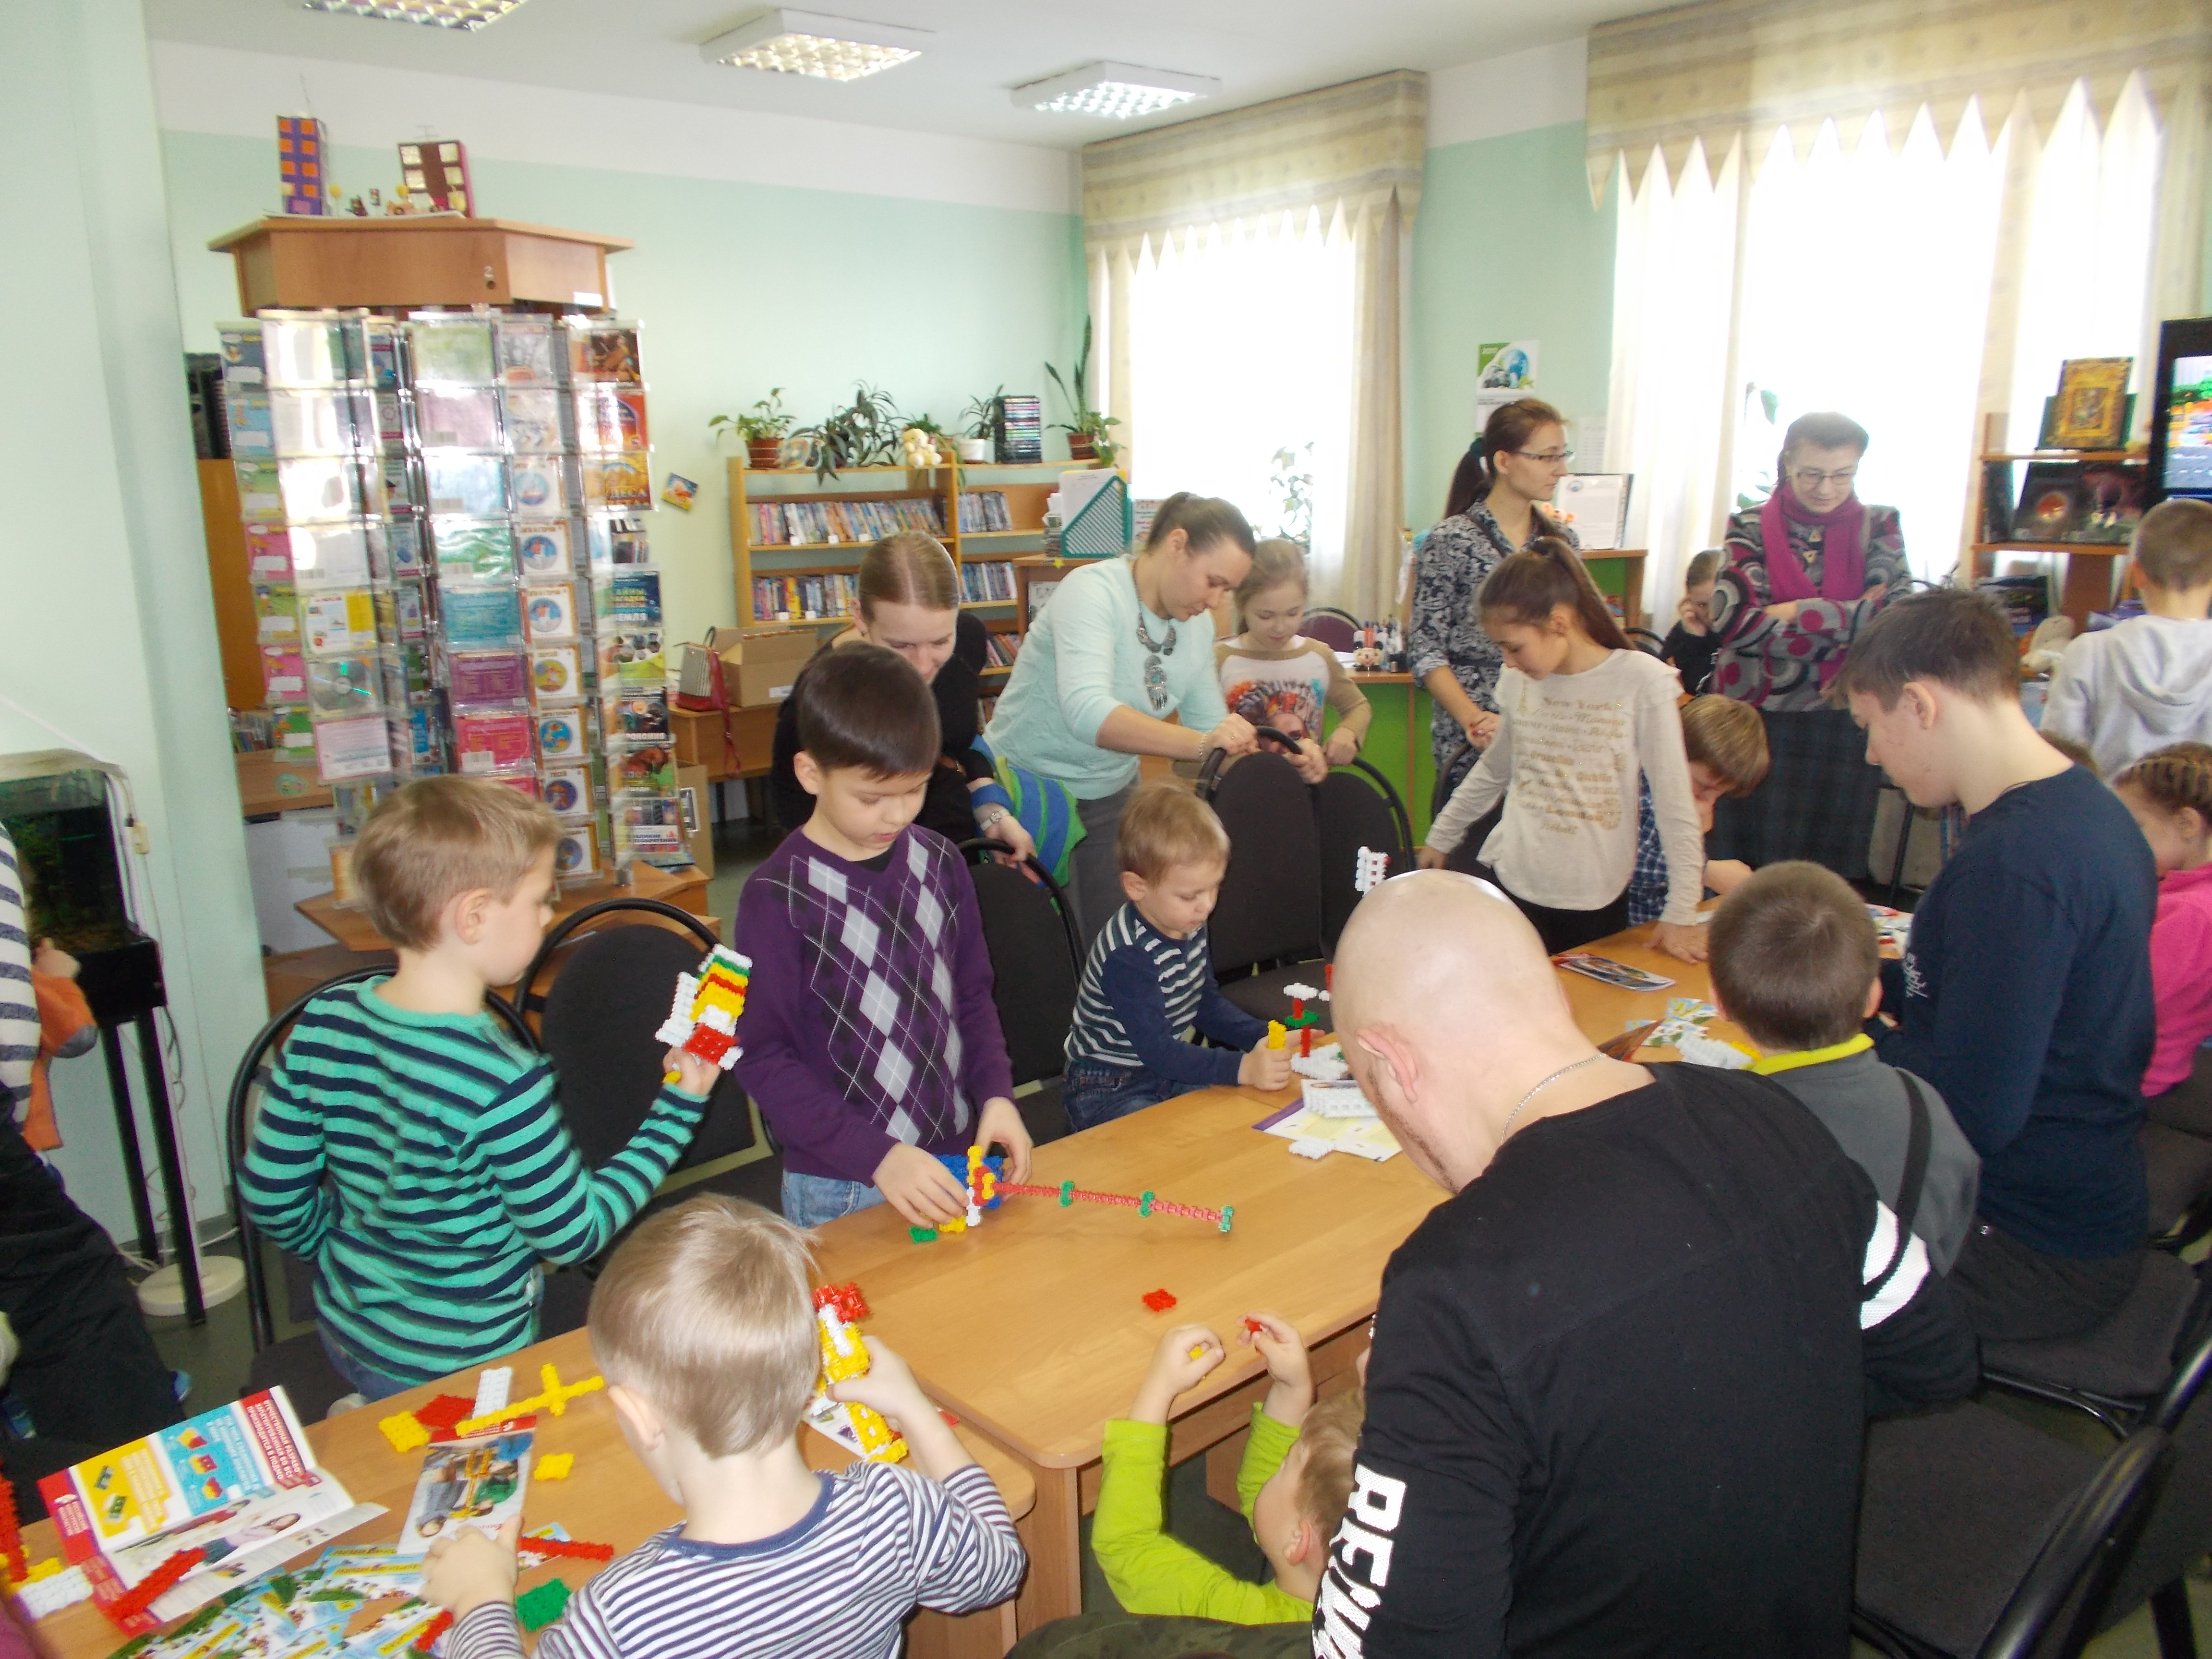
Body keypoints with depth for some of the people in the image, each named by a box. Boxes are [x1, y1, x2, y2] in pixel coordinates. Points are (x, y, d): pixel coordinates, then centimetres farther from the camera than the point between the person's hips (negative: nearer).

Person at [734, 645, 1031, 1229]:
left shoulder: (940, 863, -1)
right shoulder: (778, 896, -15)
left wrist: (996, 1095, -6)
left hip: (955, 1161, 5)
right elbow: (761, 1057, -13)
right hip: (841, 1192, -4)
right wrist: (877, 1157, -20)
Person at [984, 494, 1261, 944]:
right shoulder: (1092, 591, -23)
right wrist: (1200, 743, -48)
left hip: (1111, 794, 6)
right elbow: (1087, 712, -38)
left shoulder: (1198, 625, 0)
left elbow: (1210, 722, 4)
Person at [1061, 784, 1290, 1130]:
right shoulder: (1128, 955, -28)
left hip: (1167, 1075, 8)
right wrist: (1241, 1068, -38)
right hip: (1110, 1093, -8)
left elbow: (1208, 1004, 12)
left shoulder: (1188, 925, -1)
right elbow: (1156, 1049, -30)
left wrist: (1263, 1037, -3)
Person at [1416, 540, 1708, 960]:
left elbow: (1674, 801, -9)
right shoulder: (1516, 681, 1)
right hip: (1510, 885, 3)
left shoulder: (1643, 681, -11)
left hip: (1597, 901, -2)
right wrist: (1439, 839, 24)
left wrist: (1681, 913, -8)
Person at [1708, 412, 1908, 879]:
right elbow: (1730, 617, -14)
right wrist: (1852, 616, -12)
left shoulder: (1878, 527, 6)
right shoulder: (1750, 527, 2)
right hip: (1755, 722, -1)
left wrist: (1795, 611, -11)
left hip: (1842, 731, 1)